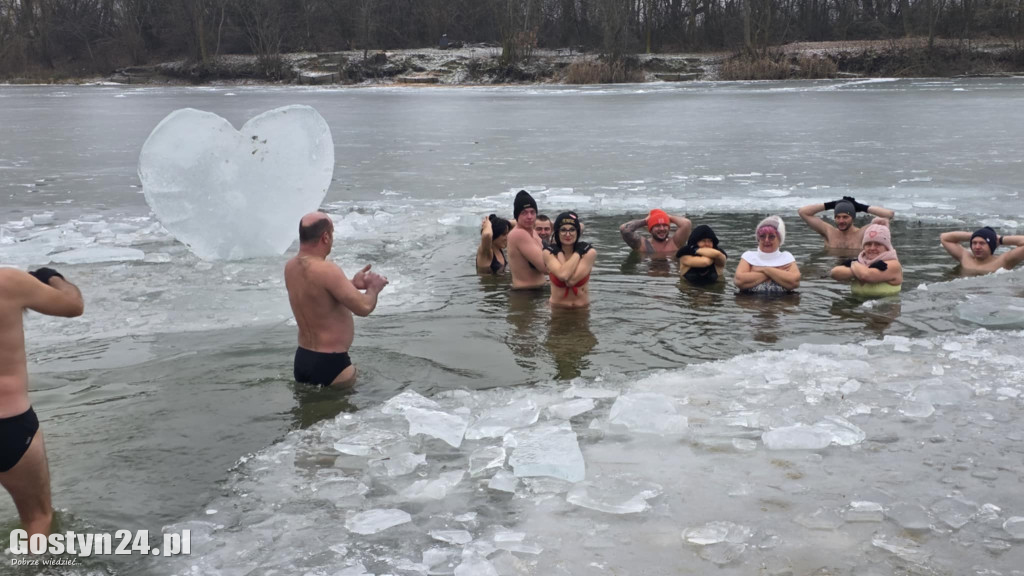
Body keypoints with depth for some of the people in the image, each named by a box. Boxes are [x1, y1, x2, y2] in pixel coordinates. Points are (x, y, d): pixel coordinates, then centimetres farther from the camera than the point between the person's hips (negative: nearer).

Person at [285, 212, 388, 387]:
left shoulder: (291, 267, 3)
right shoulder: (326, 271, -25)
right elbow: (363, 307, -24)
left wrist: (352, 284, 10)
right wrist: (373, 288, -3)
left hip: (302, 358, 9)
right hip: (331, 364, -9)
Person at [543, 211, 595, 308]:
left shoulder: (589, 252, -5)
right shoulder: (549, 252, -3)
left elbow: (571, 281, -16)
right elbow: (563, 275, -23)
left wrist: (560, 253, -9)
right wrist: (578, 253, -11)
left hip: (583, 308, 0)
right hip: (557, 308, 0)